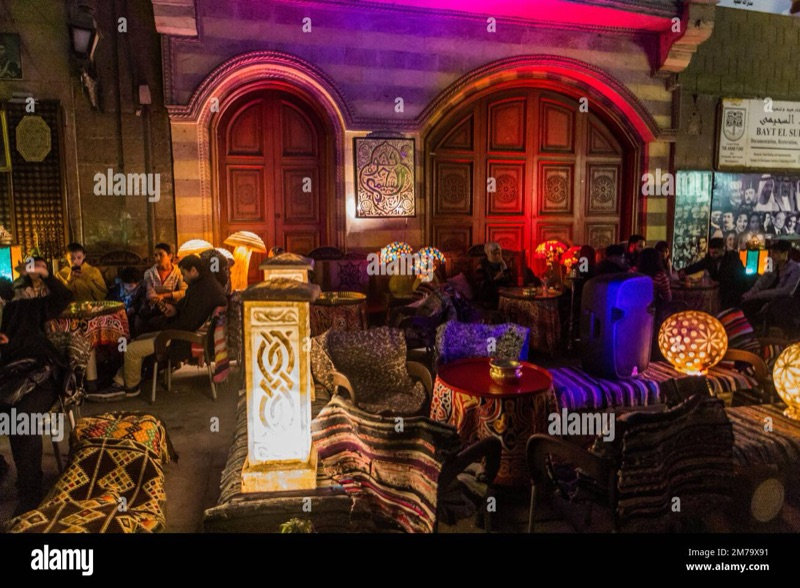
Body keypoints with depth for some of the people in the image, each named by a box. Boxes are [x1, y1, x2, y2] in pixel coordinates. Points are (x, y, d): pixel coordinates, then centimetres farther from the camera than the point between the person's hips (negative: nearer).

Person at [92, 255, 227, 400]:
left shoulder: (203, 290, -26)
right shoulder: (206, 283, 9)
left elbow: (188, 323, -26)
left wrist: (168, 327, -7)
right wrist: (175, 310, 1)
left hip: (185, 338, -12)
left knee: (132, 350, -10)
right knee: (138, 340, 17)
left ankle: (131, 387, 15)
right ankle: (120, 384, 17)